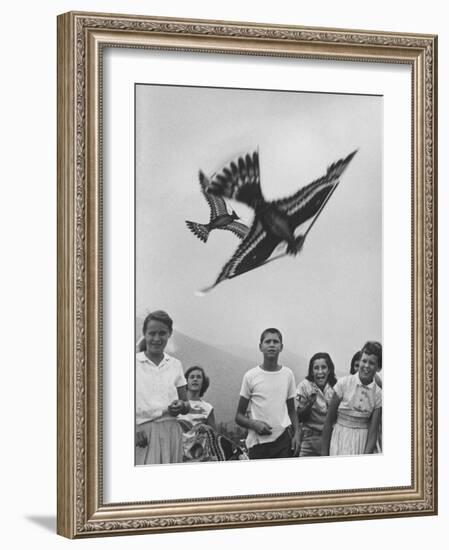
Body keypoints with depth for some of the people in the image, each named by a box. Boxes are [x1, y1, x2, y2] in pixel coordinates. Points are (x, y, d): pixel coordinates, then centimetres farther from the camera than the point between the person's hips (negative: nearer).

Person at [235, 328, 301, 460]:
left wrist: (296, 433, 0)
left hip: (283, 439, 2)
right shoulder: (250, 376, 1)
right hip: (258, 442, -2)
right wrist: (254, 424, -16)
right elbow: (239, 416, 4)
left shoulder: (288, 374, 9)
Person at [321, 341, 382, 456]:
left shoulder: (378, 394, -1)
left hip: (363, 444, 1)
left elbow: (373, 432, -3)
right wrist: (324, 452, -3)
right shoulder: (344, 383, -5)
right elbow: (328, 421, -2)